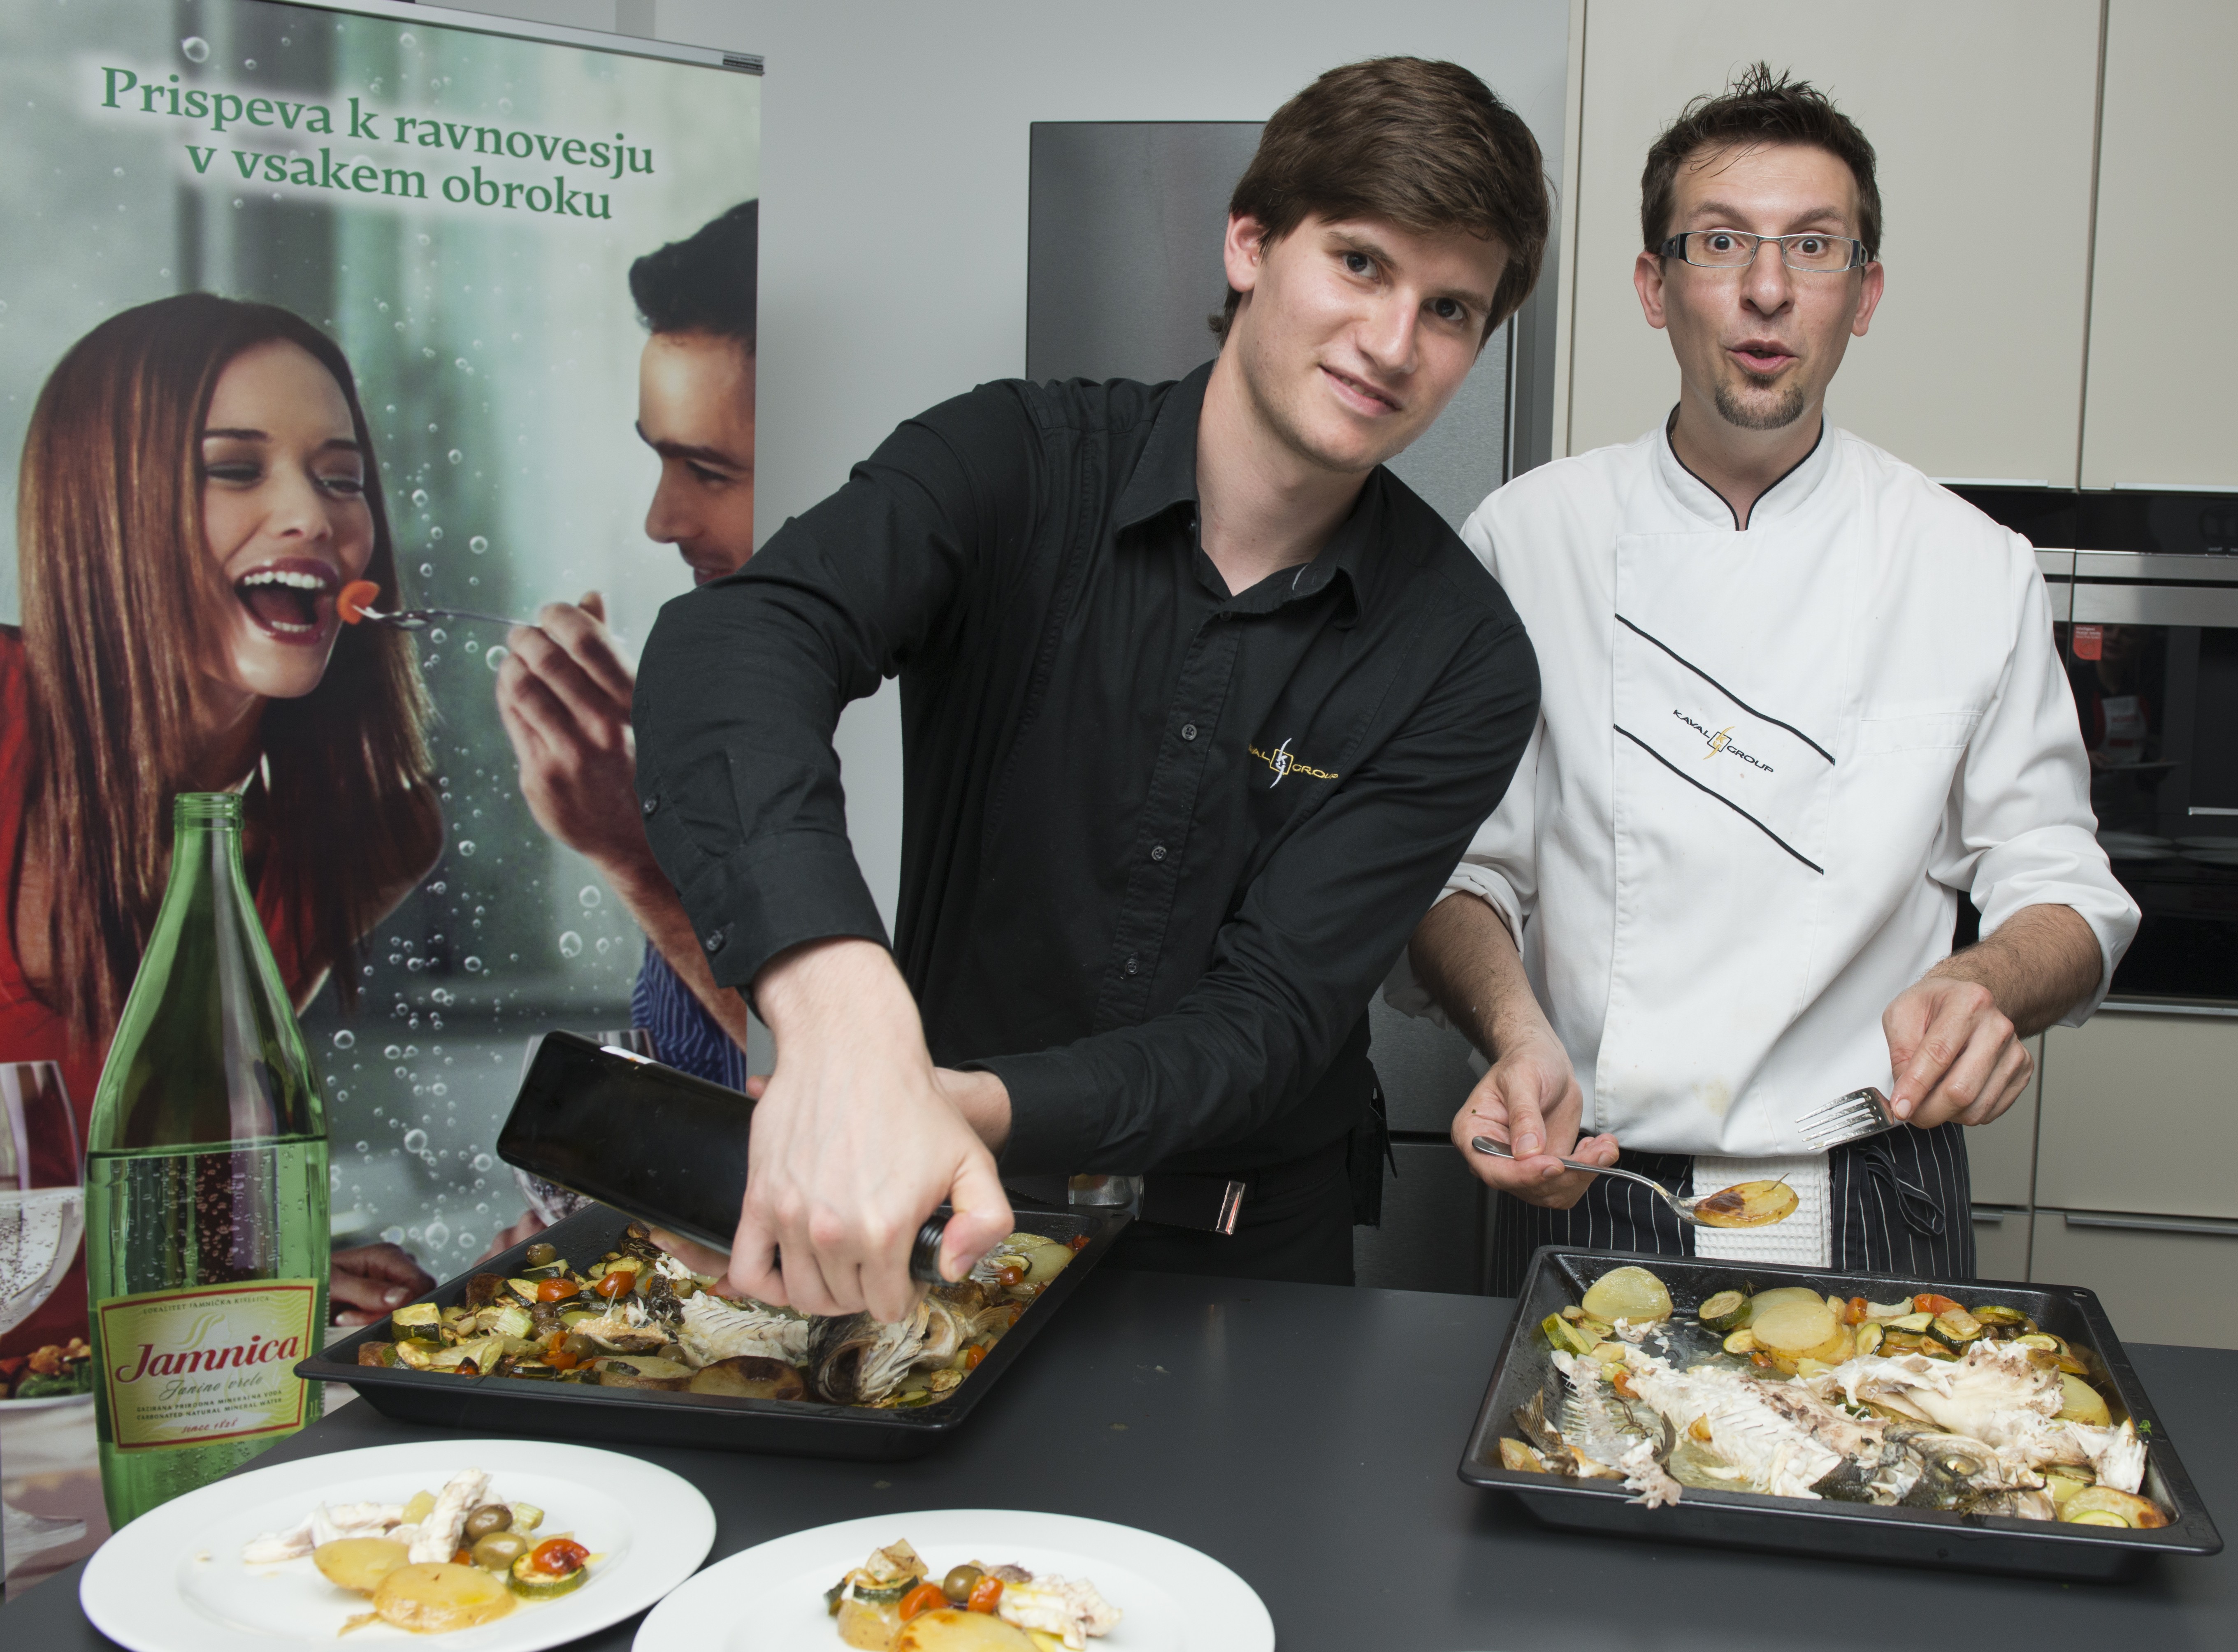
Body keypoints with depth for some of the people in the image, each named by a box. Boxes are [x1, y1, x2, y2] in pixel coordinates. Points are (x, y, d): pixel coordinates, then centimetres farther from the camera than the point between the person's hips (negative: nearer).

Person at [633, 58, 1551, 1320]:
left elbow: (1268, 1018, -14)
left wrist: (967, 1106, -33)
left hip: (1245, 1258, 1)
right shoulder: (1014, 463, -10)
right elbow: (738, 642, -29)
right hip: (940, 1223, 0)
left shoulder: (1463, 663, -7)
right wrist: (844, 1019, -48)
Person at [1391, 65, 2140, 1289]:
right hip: (1590, 1194, 0)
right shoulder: (1523, 540, -2)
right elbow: (1460, 867, 0)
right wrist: (1518, 1035, -19)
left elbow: (2059, 886, 6)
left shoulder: (1976, 569, 0)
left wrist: (1987, 985, -16)